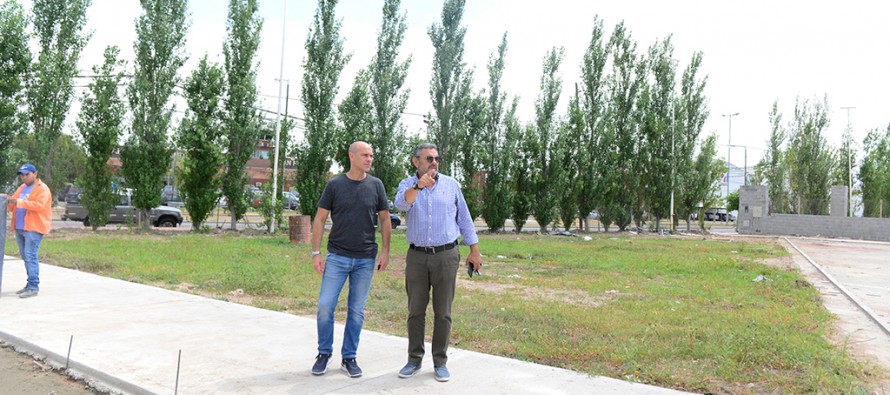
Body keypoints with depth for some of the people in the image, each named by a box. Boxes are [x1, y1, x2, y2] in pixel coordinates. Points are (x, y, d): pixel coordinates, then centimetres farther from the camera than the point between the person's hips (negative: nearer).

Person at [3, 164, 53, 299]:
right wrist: (9, 202, 0)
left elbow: (39, 205, -19)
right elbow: (13, 205, 23)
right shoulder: (21, 188, 20)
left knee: (30, 257, -12)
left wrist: (18, 202, -24)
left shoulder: (42, 189, -5)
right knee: (25, 257, 12)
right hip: (19, 228, 8)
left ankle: (33, 287, -10)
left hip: (33, 228, -8)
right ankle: (30, 284, 19)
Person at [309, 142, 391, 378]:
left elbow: (385, 219, 7)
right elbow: (320, 219, 2)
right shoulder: (334, 185, -1)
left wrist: (385, 251, -1)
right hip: (337, 256, -1)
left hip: (366, 259, 1)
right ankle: (324, 354, 16)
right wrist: (316, 253, -4)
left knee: (357, 311, 7)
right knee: (325, 306, -4)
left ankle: (349, 358, 20)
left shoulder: (376, 185, 3)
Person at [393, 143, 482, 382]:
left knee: (443, 313, 5)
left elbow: (464, 219, 9)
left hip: (446, 256, 0)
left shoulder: (451, 185, 4)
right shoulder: (407, 185, 2)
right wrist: (418, 186, -40)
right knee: (416, 311, 8)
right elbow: (401, 204, -22)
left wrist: (474, 250, 6)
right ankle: (414, 360, 20)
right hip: (417, 257, 0)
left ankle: (440, 362, 16)